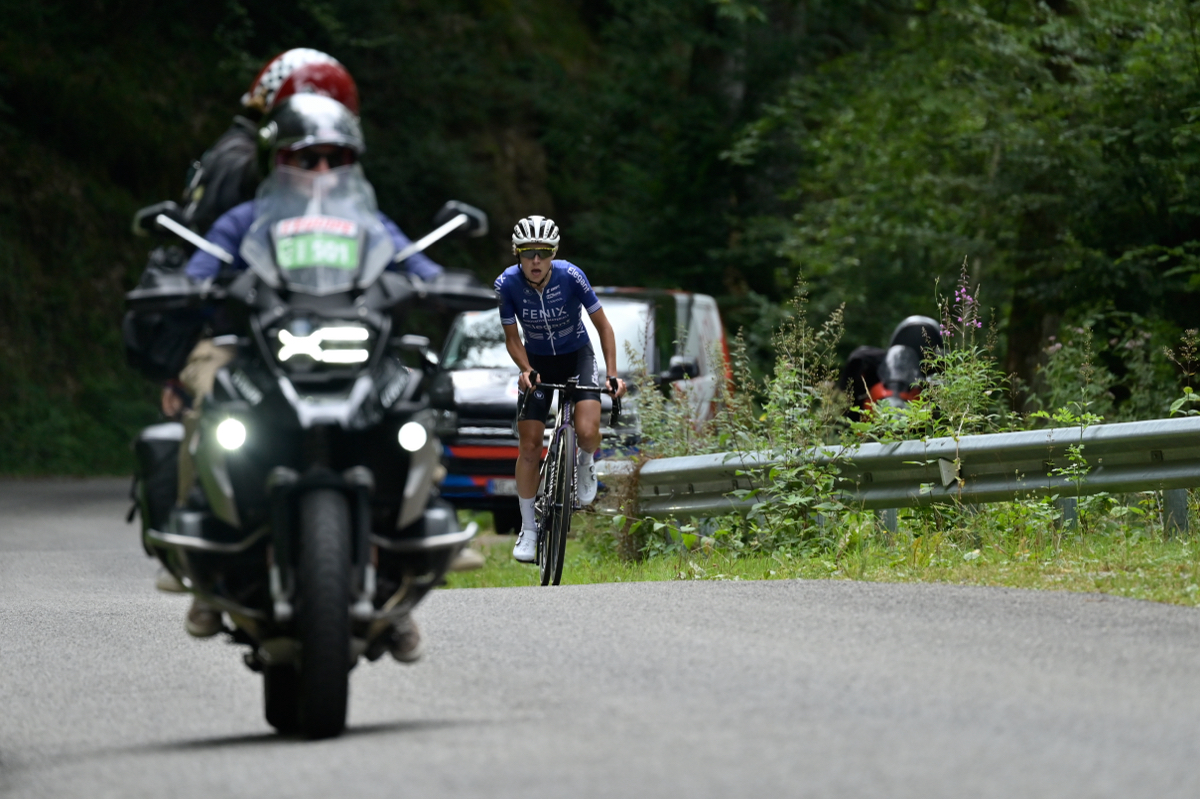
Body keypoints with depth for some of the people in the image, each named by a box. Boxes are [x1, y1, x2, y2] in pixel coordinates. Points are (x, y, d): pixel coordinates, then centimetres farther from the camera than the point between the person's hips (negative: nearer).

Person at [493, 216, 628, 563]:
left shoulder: (571, 276, -25)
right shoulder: (507, 283, -20)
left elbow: (603, 325, -14)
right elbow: (512, 338, -8)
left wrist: (612, 374, -22)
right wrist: (526, 370, -27)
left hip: (577, 356, -2)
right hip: (537, 362, 2)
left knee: (587, 431, -24)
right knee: (529, 444, -5)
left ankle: (586, 462, 14)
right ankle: (528, 529, 9)